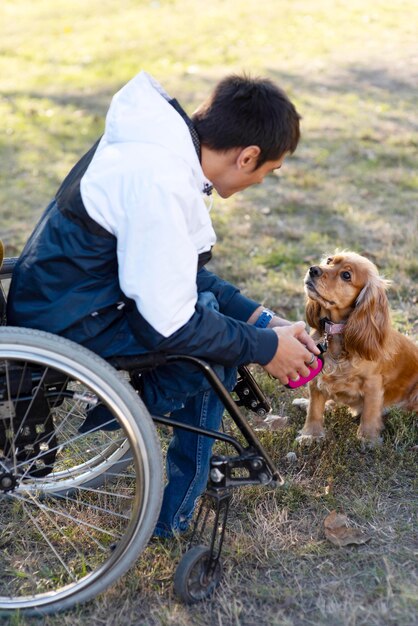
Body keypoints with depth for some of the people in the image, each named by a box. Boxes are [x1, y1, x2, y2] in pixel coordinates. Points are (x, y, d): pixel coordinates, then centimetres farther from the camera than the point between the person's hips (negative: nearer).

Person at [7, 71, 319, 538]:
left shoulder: (167, 145, 1)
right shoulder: (160, 184, -29)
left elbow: (176, 271, 11)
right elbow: (171, 326, -24)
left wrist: (260, 318, 5)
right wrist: (265, 347, -11)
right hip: (67, 324, -9)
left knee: (214, 300, 14)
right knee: (214, 351, -7)